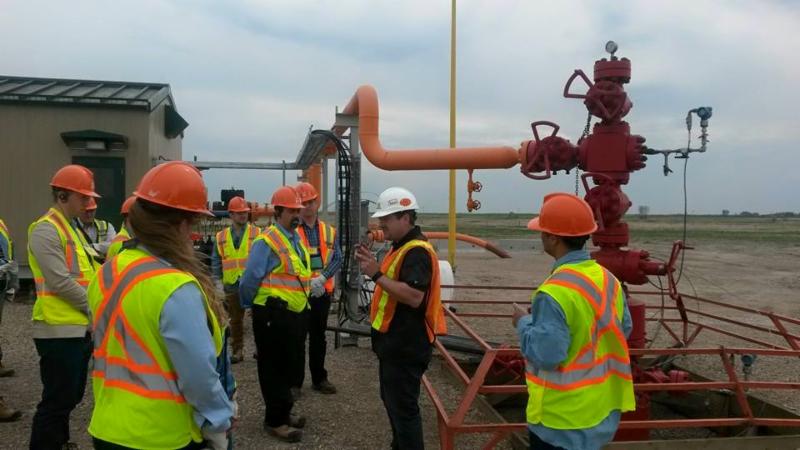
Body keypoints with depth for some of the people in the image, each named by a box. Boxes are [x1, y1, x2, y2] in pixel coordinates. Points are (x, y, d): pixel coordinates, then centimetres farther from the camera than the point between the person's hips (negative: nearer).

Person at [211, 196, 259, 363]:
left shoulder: (257, 233, 0)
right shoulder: (221, 237, 7)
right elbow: (216, 262, 9)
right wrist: (218, 283, 1)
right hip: (231, 287, 3)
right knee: (235, 320, 12)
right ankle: (238, 351, 23)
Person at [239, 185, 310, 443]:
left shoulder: (297, 240, 11)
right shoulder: (267, 241, -16)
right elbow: (250, 279, -15)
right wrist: (248, 306, -2)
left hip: (293, 313, 9)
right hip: (273, 314, -9)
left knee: (287, 365, 20)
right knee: (274, 368, 4)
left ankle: (283, 412, 36)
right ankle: (275, 420, 16)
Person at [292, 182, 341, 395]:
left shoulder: (329, 231, 7)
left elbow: (337, 259, 1)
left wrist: (321, 278, -15)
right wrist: (307, 282, -20)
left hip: (323, 292, 4)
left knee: (319, 337, 15)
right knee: (298, 338, 3)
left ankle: (319, 378, 26)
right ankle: (295, 381, 13)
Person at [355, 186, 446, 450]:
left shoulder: (417, 251, -21)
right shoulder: (401, 247, 13)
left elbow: (413, 297, -31)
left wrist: (376, 275, -28)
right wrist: (373, 266, 5)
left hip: (406, 346, -11)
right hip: (395, 341, 11)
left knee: (403, 406, -2)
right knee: (392, 400, 22)